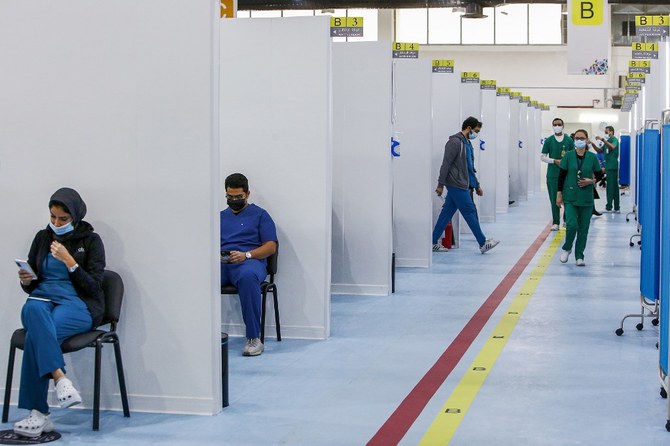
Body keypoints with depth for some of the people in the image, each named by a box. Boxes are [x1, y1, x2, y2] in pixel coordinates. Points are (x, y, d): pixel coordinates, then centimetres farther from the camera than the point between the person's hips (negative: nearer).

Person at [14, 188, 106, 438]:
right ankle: (61, 380, -50)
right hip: (42, 298, 3)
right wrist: (26, 280, -7)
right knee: (33, 309, -38)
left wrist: (69, 261, -13)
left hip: (77, 305, -3)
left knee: (36, 334, -35)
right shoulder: (42, 237, 15)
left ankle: (39, 413, -34)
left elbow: (94, 287, -4)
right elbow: (31, 286, 17)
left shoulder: (90, 241, 3)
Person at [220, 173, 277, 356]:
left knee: (248, 276, -42)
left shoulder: (260, 215, 17)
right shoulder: (220, 217, 28)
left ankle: (254, 338, -35)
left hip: (249, 261, -3)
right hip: (221, 264, 3)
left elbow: (271, 246, 6)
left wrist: (246, 255, -12)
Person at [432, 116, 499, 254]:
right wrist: (440, 184, -18)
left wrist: (477, 185, 26)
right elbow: (446, 164, -16)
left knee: (447, 213, 9)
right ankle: (483, 244, 0)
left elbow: (470, 168, 25)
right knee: (470, 212, -5)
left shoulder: (467, 143, 18)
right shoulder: (455, 142, -13)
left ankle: (433, 242, 11)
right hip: (457, 185, -9)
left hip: (461, 186, 9)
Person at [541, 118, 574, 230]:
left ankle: (567, 220, 15)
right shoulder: (548, 140, 5)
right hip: (552, 173, 0)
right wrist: (555, 161, -10)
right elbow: (543, 157, 4)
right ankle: (556, 222, 8)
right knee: (554, 199, 0)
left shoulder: (569, 140, 6)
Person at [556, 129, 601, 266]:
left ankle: (579, 256, 17)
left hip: (586, 198, 1)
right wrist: (559, 193, -1)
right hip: (570, 197, -1)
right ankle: (567, 248, 13)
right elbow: (561, 175, 2)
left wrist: (592, 181, -11)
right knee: (572, 225, -14)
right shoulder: (568, 156, -1)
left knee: (583, 228, 5)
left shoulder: (592, 157, 1)